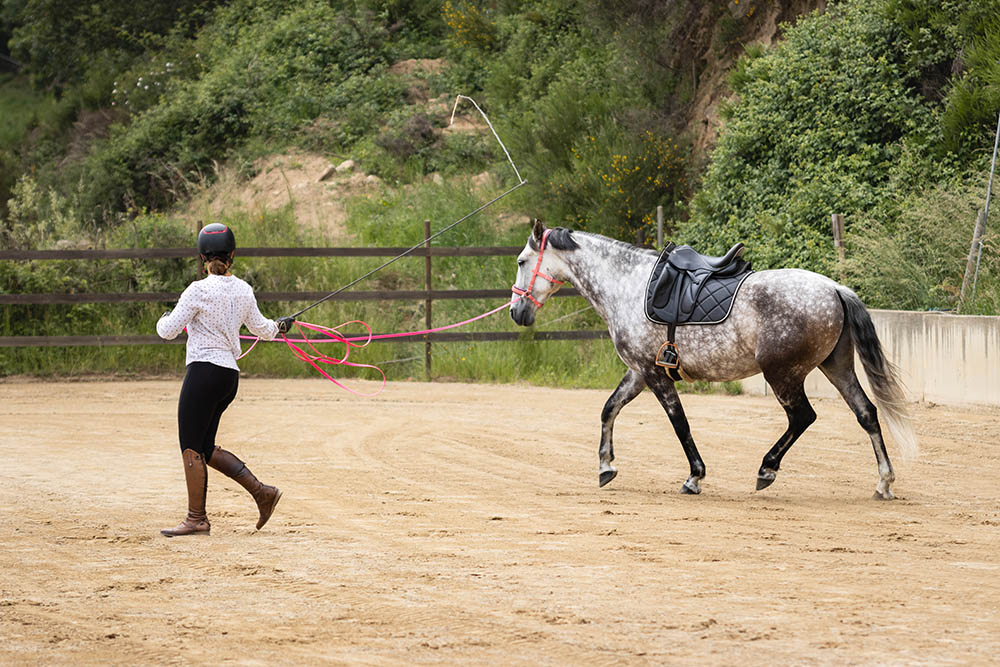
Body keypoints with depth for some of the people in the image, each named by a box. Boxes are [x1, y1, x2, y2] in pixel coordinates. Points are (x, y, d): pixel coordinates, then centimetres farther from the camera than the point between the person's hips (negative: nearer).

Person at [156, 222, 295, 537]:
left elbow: (168, 331, -10)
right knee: (205, 449, 15)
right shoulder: (243, 290, 7)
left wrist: (165, 319, 14)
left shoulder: (200, 290, -12)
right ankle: (261, 491, 6)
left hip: (204, 371, -7)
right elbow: (261, 328, 21)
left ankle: (196, 519, 4)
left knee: (191, 448, 1)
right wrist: (280, 326, 43)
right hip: (230, 375, 7)